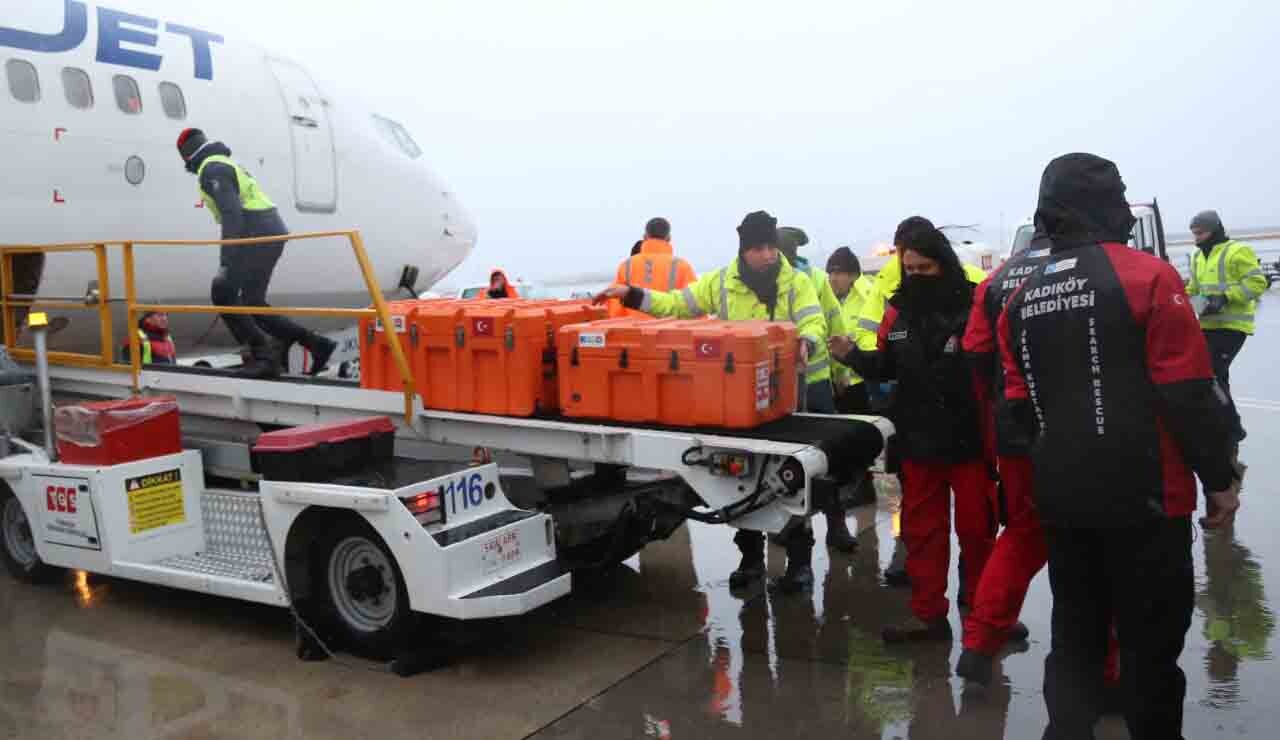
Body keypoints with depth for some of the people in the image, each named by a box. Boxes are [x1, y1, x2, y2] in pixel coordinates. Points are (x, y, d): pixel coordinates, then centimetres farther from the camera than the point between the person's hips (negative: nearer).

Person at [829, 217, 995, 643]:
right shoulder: (898, 309, 5)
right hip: (918, 439, 5)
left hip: (969, 438, -4)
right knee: (921, 529, 12)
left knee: (976, 527, 10)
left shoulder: (974, 302, -11)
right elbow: (885, 368, 11)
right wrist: (853, 356, -6)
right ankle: (929, 614, 23)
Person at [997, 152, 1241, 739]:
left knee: (1074, 632, 16)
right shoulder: (1147, 276, -11)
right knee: (1151, 637, 8)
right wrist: (1219, 478, -3)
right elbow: (1189, 393, -13)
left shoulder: (1023, 298, 6)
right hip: (1143, 493, -5)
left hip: (1061, 495, 5)